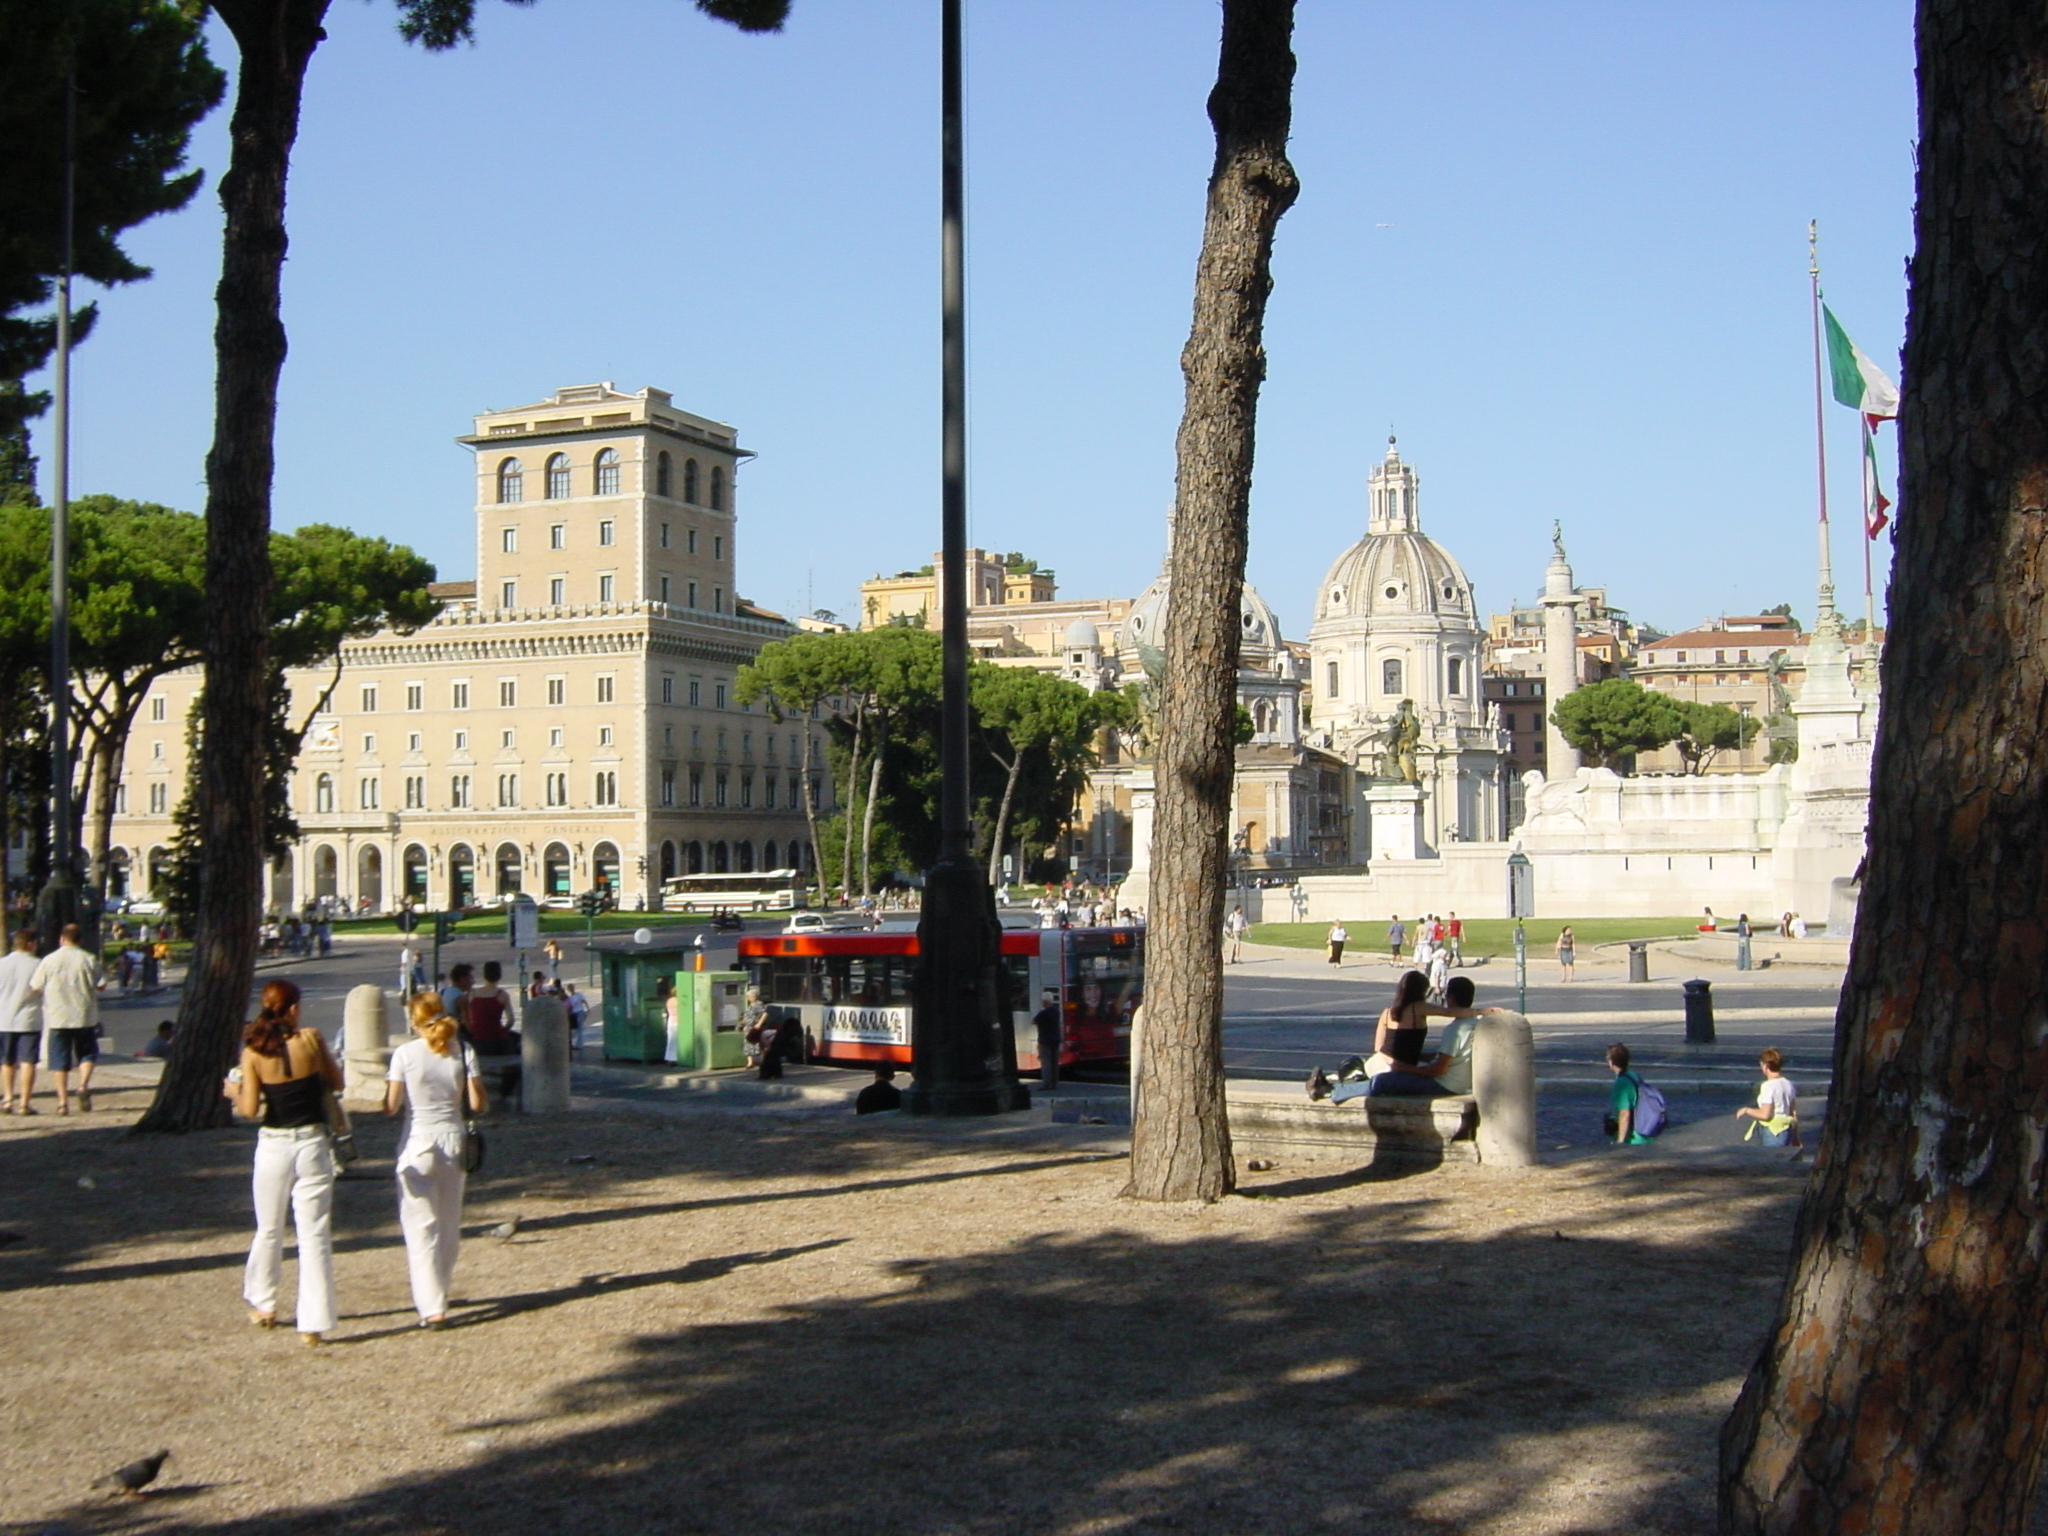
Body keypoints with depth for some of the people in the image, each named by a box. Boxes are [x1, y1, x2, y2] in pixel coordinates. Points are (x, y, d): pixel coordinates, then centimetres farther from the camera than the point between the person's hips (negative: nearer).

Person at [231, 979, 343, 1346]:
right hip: (312, 1144, -1)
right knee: (314, 1234, 1)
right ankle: (314, 1322, -1)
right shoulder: (311, 1039, -6)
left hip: (273, 1147, 1)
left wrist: (233, 1092, 11)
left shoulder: (253, 1052, -6)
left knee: (269, 1230, 20)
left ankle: (263, 1305, 35)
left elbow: (250, 1109, -10)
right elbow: (337, 1083, 5)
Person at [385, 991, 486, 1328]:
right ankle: (437, 1295, 30)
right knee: (450, 1226, 17)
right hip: (453, 1140, 3)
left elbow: (391, 1107, -10)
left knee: (421, 1228, 0)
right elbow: (477, 1103, -4)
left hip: (417, 1145, -3)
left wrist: (388, 1087, 10)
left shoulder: (405, 1054, -10)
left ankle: (431, 1306, -7)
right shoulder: (464, 1052, -3)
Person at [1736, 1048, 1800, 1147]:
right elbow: (1794, 1114, 11)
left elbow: (1765, 1114, -20)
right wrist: (1796, 1138, 18)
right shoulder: (1788, 1084, 6)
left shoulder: (1768, 1086, -17)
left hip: (1773, 1133, -8)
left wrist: (1746, 1110, -6)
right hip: (1787, 1131, 8)